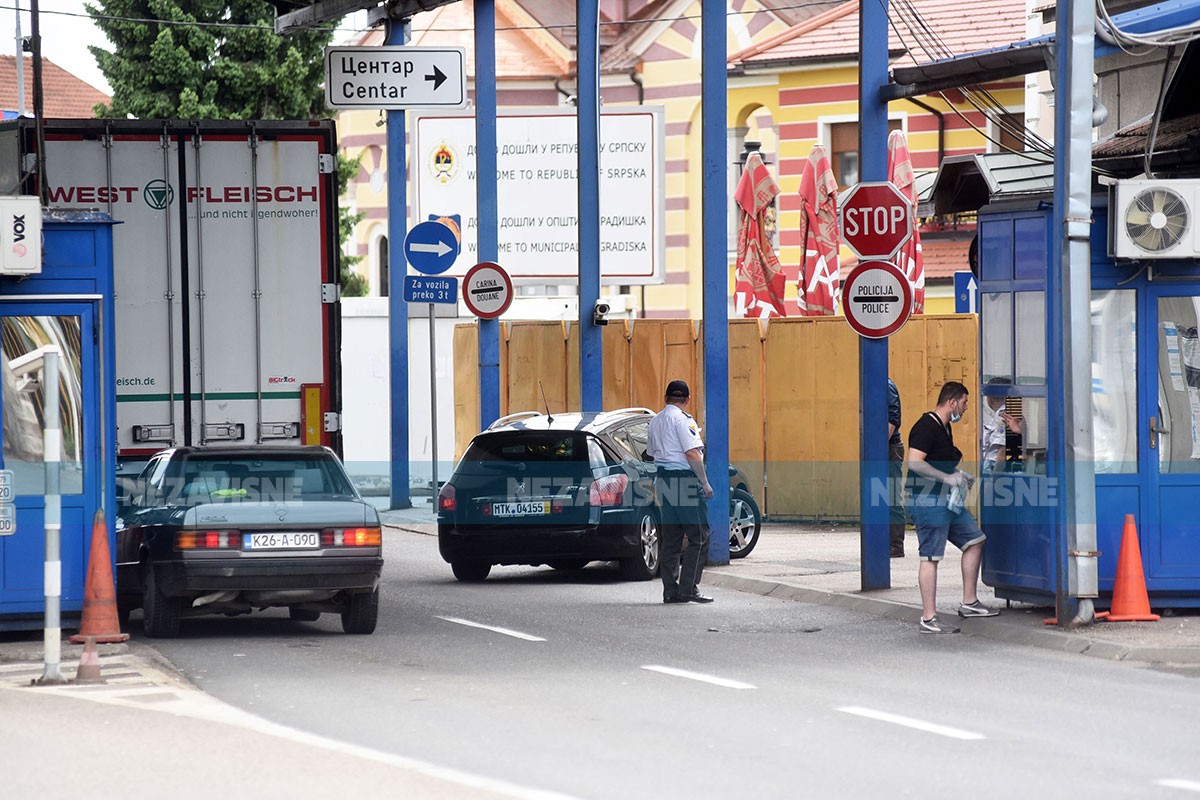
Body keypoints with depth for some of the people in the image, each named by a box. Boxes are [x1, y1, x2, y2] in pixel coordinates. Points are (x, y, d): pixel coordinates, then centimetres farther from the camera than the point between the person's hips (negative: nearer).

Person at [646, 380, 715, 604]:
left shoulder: (656, 421, 15)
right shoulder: (682, 419, -10)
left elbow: (651, 452, 22)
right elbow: (692, 453, -16)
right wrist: (705, 483, -13)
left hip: (663, 480, 8)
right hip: (685, 480, -8)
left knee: (671, 538, 10)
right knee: (698, 537, -4)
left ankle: (671, 590, 8)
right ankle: (688, 588, -10)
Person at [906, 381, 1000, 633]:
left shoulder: (944, 427, 16)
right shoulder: (926, 427, -16)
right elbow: (914, 462, -25)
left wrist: (957, 475, 15)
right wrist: (947, 478, -22)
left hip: (946, 498, 11)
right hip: (927, 498, -11)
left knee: (974, 540, 13)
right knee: (931, 556, -8)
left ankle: (969, 602, 22)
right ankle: (929, 619, -6)